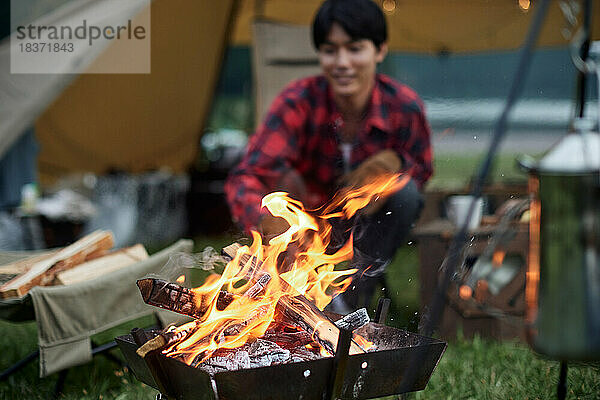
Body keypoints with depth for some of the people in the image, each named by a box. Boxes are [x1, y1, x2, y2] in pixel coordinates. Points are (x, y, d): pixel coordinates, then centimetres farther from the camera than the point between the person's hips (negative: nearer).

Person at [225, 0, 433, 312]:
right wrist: (269, 222, -62)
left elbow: (422, 171, -3)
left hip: (366, 221, 2)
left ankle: (352, 301, -12)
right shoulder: (298, 102, -27)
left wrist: (393, 160, -28)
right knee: (285, 178, -32)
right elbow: (244, 178, -38)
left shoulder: (403, 106, -20)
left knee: (405, 192, -29)